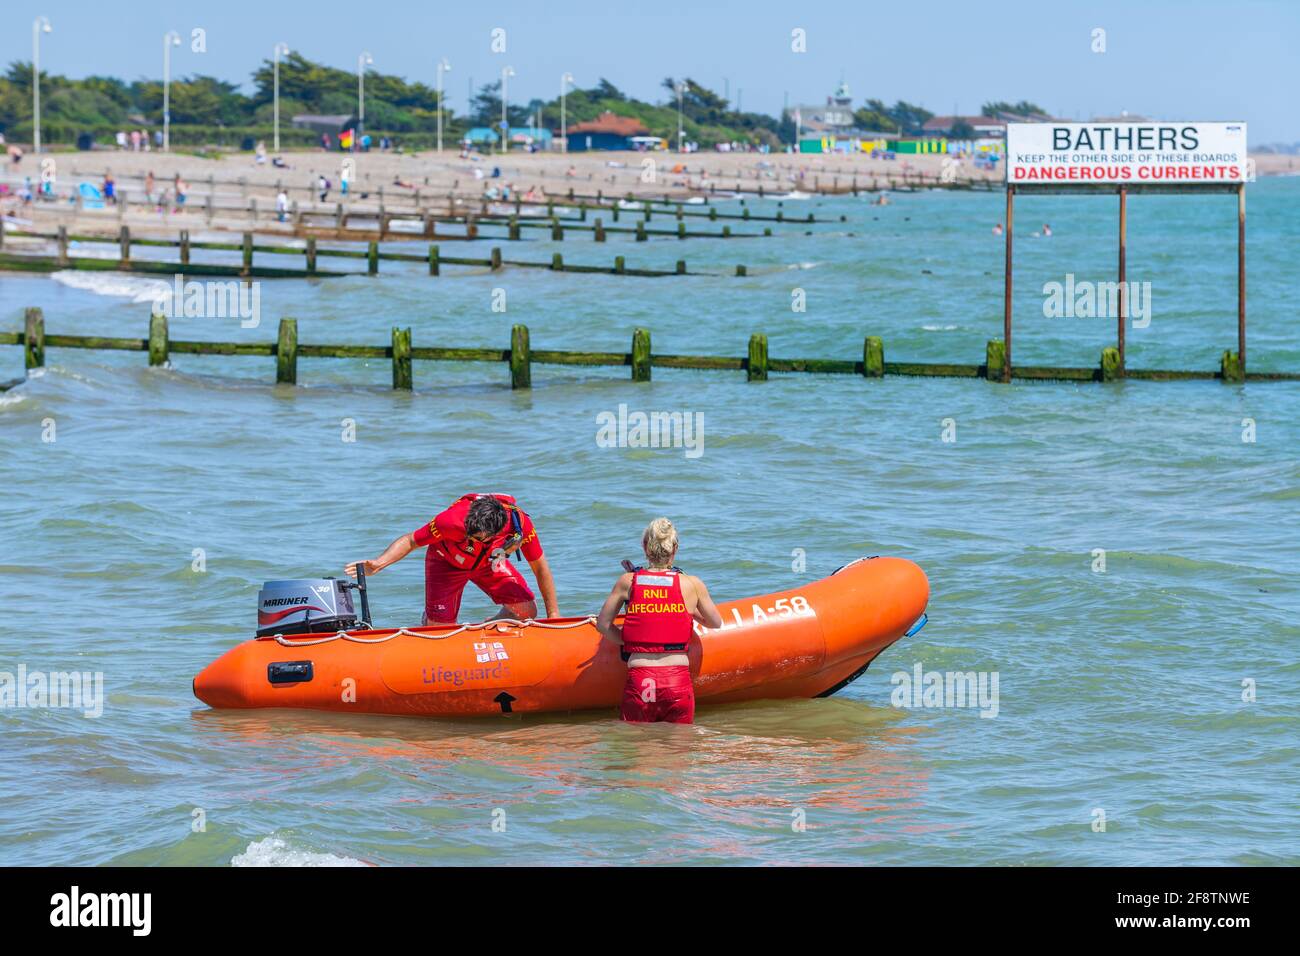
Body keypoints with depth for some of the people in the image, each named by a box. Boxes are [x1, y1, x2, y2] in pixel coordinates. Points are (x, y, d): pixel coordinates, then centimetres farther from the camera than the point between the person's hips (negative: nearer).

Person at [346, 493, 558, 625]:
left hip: (489, 562, 3)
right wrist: (379, 563, -43)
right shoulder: (452, 521, -42)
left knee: (527, 611, -9)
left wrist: (554, 614, -15)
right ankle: (427, 620, 30)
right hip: (447, 561, -3)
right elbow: (410, 541, -27)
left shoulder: (519, 522, -35)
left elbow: (540, 568, -20)